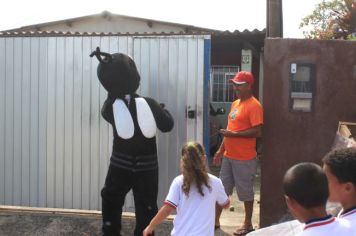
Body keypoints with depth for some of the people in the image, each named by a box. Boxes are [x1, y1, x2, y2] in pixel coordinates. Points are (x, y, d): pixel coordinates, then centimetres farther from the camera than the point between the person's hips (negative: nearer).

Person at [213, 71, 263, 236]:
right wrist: (221, 150, 16)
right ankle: (216, 220, 26)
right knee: (222, 189, 14)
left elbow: (257, 132, -21)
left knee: (245, 191, 5)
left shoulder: (254, 106, -15)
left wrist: (234, 134, -22)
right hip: (228, 156, 8)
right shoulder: (235, 104, 13)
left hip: (244, 159, -8)